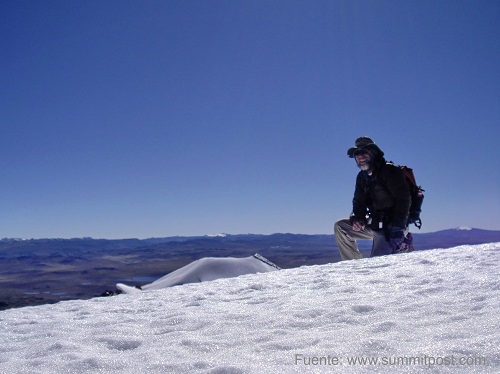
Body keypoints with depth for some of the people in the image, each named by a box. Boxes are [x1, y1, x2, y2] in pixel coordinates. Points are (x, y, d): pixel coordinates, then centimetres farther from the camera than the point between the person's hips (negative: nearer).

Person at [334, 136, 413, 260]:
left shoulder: (389, 171, -12)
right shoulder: (362, 177, 12)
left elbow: (403, 199, -19)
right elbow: (359, 202, 15)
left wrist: (398, 228, -26)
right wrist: (356, 218, -8)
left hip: (391, 227, -8)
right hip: (373, 225, 8)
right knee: (340, 226, 2)